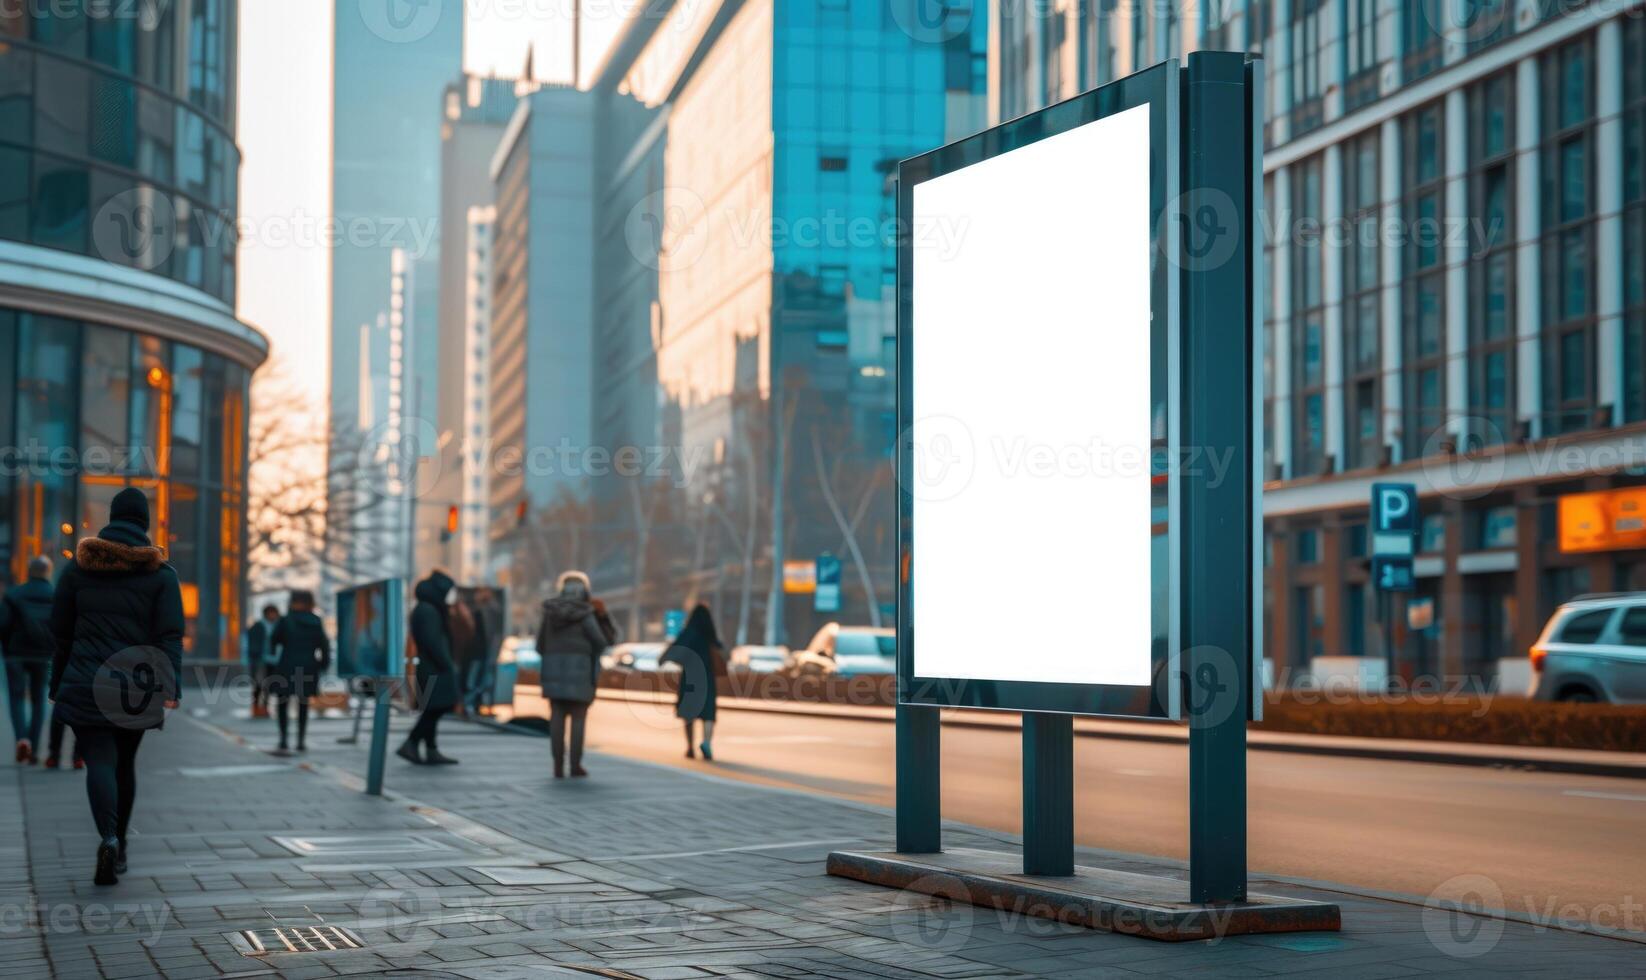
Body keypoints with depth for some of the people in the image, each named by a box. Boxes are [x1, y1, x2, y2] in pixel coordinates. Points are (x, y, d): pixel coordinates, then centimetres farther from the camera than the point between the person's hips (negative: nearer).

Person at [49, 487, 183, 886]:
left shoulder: (78, 566, 4)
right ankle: (119, 847, 26)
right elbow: (170, 635, -9)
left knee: (99, 763, -6)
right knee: (125, 762, 17)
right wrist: (170, 688, -11)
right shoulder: (160, 572, 0)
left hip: (85, 685, -1)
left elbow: (60, 631, 7)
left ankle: (108, 838, -30)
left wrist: (58, 686, 14)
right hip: (138, 687, 1)